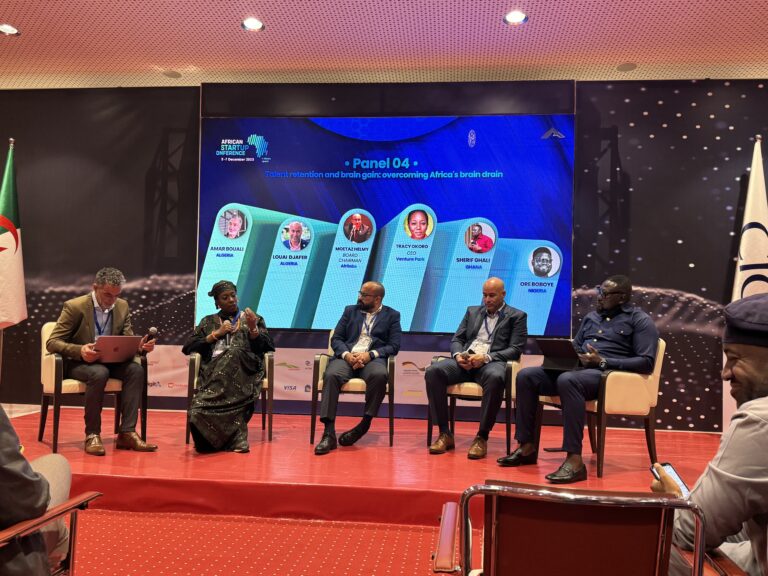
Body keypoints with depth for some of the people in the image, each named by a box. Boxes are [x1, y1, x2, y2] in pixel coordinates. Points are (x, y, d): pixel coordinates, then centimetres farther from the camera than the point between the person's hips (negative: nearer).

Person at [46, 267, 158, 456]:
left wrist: (141, 346, -19)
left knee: (136, 370, -26)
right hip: (76, 363, -4)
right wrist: (80, 351, -32)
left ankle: (127, 433, -25)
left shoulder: (122, 306, 4)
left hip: (109, 362, 5)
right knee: (99, 373, -37)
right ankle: (92, 434, -24)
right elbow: (52, 342, -12)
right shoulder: (74, 306, -11)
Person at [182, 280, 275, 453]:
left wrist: (253, 328, -4)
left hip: (244, 368, 0)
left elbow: (268, 348, 13)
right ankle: (234, 438, -48)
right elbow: (187, 347, 18)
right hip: (214, 368, 0)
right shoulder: (208, 322, 30)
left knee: (233, 354, -38)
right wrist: (216, 334, 8)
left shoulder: (253, 319, 26)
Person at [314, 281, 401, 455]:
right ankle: (329, 433, -34)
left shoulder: (392, 315, 15)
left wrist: (370, 355, -12)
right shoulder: (350, 311, 22)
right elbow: (336, 339, 14)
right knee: (331, 375, -32)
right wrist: (346, 355, -9)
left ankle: (364, 424, -22)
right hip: (347, 357, 2)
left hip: (373, 359, -1)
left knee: (379, 375, -38)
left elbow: (394, 346, 4)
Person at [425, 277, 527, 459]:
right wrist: (458, 355, -6)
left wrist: (486, 357, -16)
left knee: (495, 378, -41)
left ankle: (482, 437, -27)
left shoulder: (517, 316, 11)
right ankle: (445, 433, -18)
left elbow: (515, 349, 0)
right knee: (433, 371, -26)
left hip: (492, 362, -4)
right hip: (465, 361, 4)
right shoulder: (472, 311, 24)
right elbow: (456, 339, 19)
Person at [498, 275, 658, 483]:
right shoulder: (591, 317, 24)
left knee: (567, 380, -39)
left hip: (610, 374, -7)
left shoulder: (639, 320, 2)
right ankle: (527, 447, -9)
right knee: (526, 376, -13)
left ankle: (575, 460, -39)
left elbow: (647, 362, -8)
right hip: (578, 369, 7)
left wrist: (603, 361, -17)